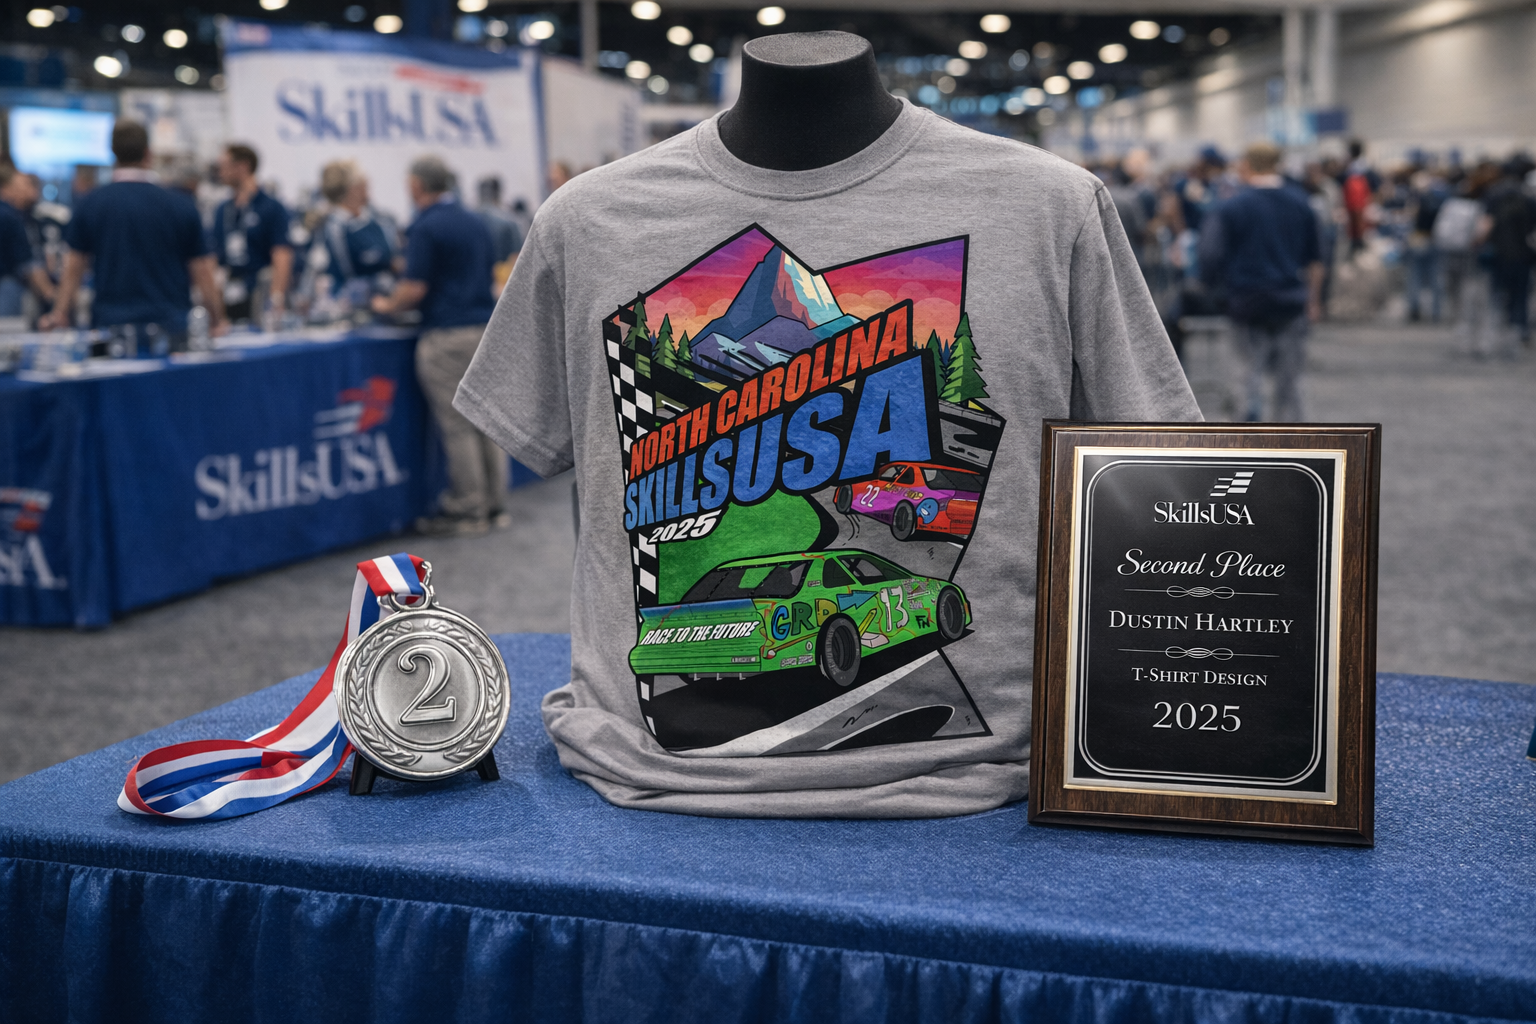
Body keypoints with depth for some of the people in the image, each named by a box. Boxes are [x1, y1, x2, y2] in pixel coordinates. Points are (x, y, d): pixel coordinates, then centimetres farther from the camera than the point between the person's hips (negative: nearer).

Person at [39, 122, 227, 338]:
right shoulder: (182, 206, 0)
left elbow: (74, 267, 7)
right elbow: (202, 272, 3)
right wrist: (218, 320, 13)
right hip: (171, 327, -1)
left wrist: (59, 313, 14)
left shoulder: (89, 204, 3)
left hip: (109, 325, 1)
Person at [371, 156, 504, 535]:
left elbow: (415, 289, -13)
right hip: (486, 326, 7)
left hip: (447, 336, -7)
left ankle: (468, 511, 4)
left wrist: (387, 305, 5)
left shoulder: (425, 227, -9)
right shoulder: (475, 223, 14)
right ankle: (496, 505, 15)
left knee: (457, 426, -1)